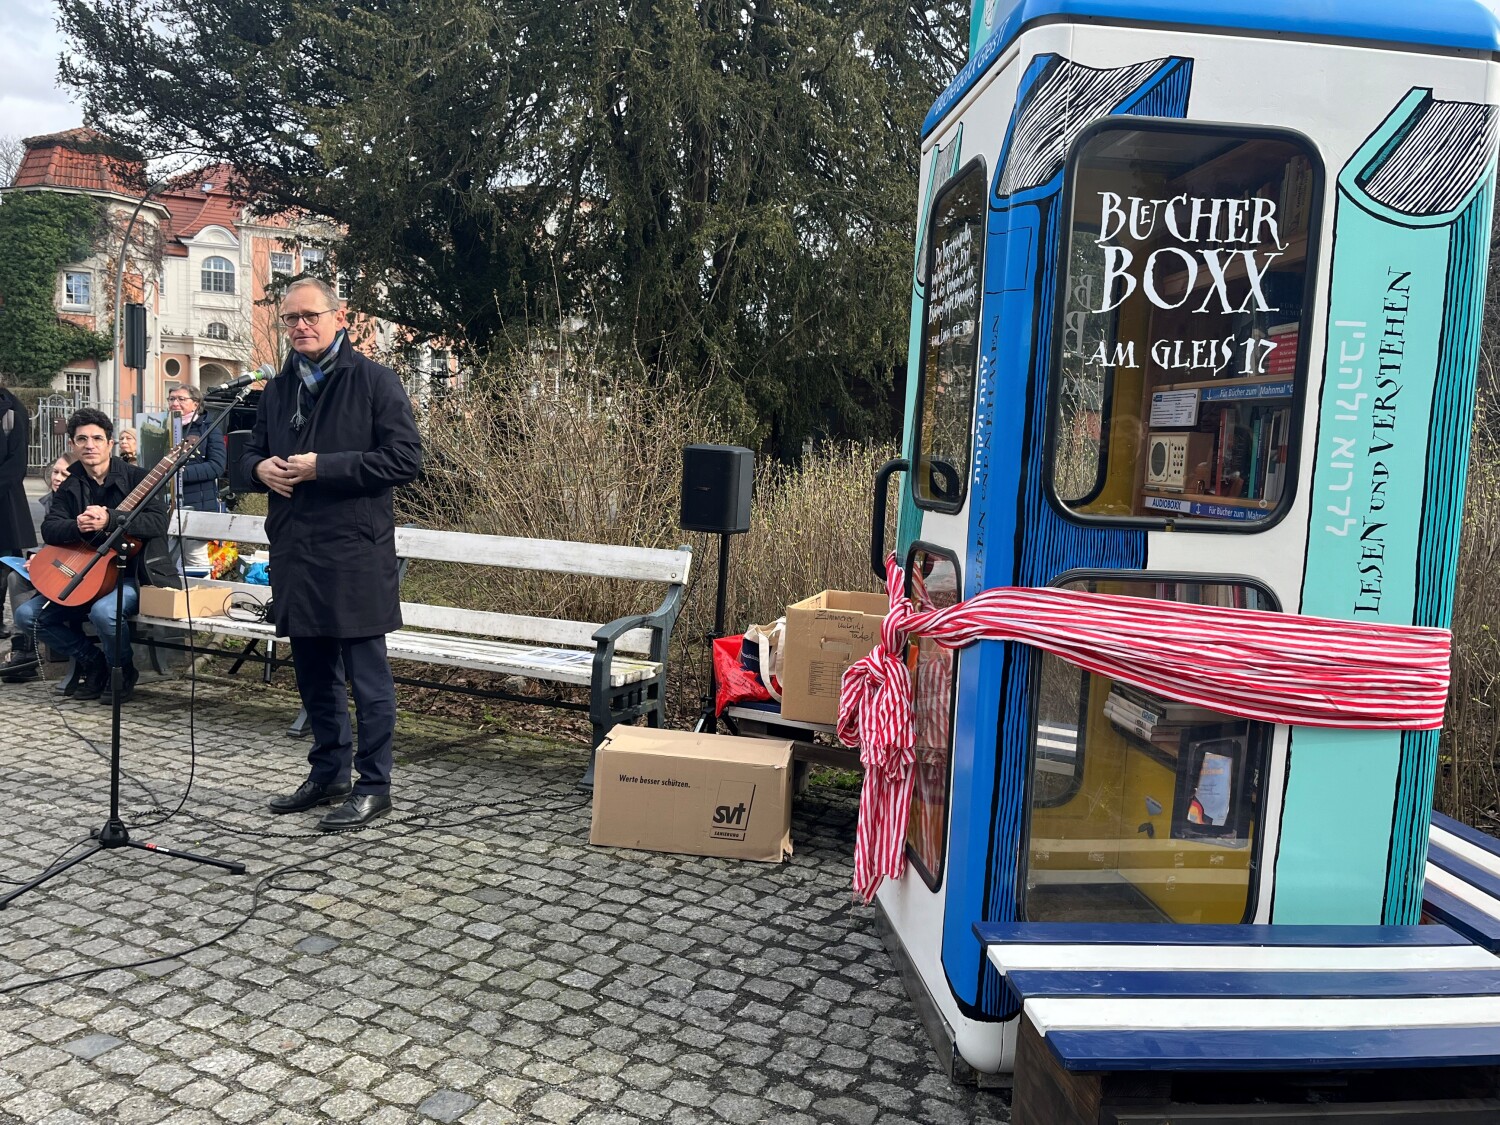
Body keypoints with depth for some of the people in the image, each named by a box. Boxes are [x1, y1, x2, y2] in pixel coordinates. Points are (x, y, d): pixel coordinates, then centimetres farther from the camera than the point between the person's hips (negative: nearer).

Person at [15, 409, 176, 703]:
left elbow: (157, 522, -18)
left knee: (104, 611, -35)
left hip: (130, 575, -6)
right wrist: (77, 526, -26)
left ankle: (122, 670, -4)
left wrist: (109, 519, -32)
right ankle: (92, 660, 9)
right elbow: (49, 529, -2)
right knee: (27, 615, -9)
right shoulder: (68, 486, 10)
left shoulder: (138, 478, -4)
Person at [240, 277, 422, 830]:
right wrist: (261, 468, 1)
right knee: (314, 675, 16)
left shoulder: (374, 380, -5)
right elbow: (251, 452, 26)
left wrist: (322, 467, -17)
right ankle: (328, 774, 30)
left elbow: (405, 457, -13)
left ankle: (374, 786, 10)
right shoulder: (278, 389, 17)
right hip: (295, 554, 7)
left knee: (367, 677, 0)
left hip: (355, 554, -7)